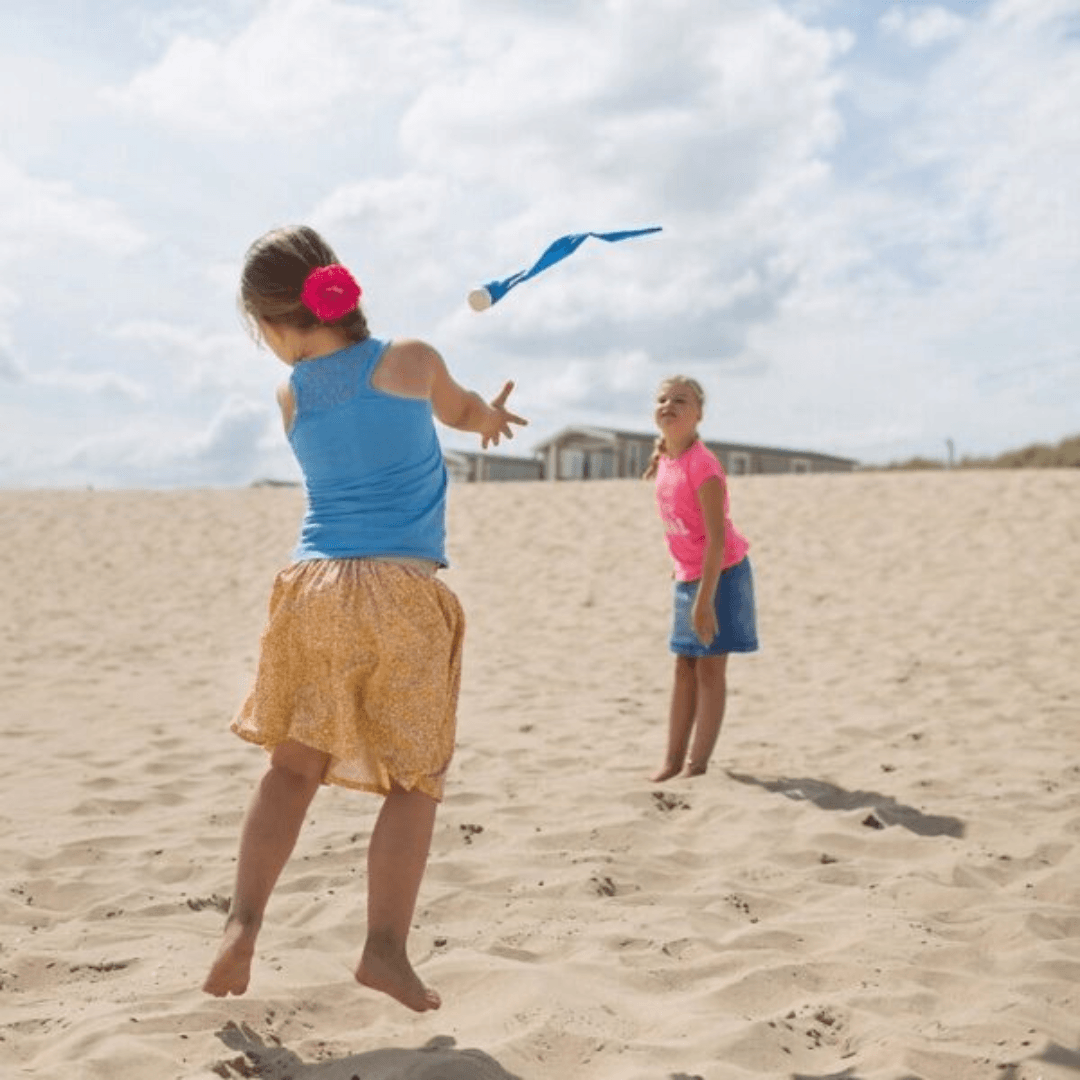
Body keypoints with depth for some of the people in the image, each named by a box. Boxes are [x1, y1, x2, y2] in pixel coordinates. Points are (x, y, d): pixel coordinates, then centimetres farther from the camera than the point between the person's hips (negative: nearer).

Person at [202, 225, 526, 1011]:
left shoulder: (291, 398, 11)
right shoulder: (412, 360, 1)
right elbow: (463, 412, 21)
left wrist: (482, 418, 39)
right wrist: (487, 415, 47)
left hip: (314, 592, 3)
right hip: (403, 596, -3)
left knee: (293, 768, 11)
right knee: (415, 782, 5)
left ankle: (244, 921, 1)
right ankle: (385, 947, 1)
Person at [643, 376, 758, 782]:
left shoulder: (702, 465, -22)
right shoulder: (665, 462, 2)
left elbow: (717, 538, -25)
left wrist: (704, 599, -27)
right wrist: (681, 567, 18)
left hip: (721, 574, -8)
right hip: (688, 576, 8)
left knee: (710, 668, -3)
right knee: (684, 668, 11)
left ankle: (696, 764, 3)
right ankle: (673, 761, 18)